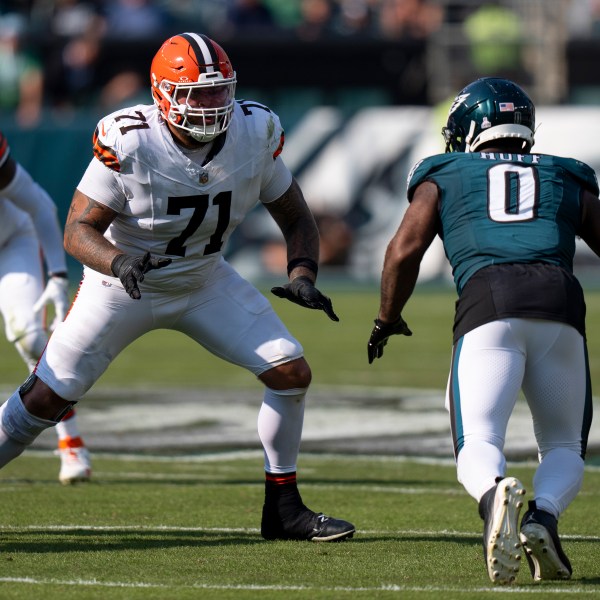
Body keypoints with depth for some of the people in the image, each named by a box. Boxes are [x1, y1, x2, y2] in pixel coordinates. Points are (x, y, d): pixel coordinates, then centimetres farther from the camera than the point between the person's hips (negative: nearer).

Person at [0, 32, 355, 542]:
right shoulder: (128, 142, -28)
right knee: (46, 398, -7)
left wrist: (302, 276, -22)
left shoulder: (255, 133, -17)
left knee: (291, 372, -7)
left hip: (206, 282, 4)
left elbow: (295, 217, -4)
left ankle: (283, 509, 7)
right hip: (123, 285, -4)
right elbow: (79, 230, -24)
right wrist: (119, 263, -44)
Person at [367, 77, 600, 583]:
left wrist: (388, 320, 27)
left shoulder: (444, 176, 24)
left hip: (488, 296, -2)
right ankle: (543, 515, -18)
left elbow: (404, 252, 12)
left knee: (478, 445, -3)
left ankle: (495, 494, -40)